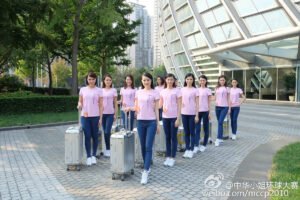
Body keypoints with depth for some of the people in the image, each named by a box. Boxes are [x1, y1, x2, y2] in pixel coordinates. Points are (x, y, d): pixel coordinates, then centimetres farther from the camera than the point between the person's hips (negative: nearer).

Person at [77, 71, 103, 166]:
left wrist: (100, 118, -4)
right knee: (87, 136, 2)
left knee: (95, 136, 7)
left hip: (95, 116, -1)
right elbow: (80, 101, 12)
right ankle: (88, 156, 11)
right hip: (85, 116, 1)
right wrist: (79, 105, -12)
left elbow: (100, 105, 0)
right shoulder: (83, 89, 6)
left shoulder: (99, 90, 0)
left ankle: (94, 155, 20)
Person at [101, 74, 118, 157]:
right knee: (105, 132, 6)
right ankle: (107, 149, 16)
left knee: (107, 131, -9)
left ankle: (108, 149, 2)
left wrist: (115, 114, -1)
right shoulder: (101, 90, 8)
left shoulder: (113, 90, 2)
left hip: (110, 113, -3)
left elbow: (115, 103, 3)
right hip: (102, 113, 3)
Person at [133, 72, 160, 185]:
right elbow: (136, 107, 14)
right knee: (143, 146, 10)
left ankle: (145, 172, -8)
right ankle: (147, 167, 26)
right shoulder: (138, 92, 9)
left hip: (151, 122, -4)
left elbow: (156, 109, 0)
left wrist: (158, 123, -1)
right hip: (140, 121, 4)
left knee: (148, 147, -8)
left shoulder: (155, 93, -1)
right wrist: (133, 108, -9)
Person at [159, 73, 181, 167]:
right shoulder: (163, 91, 8)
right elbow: (160, 104, 12)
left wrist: (178, 118, -11)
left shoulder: (177, 91, -3)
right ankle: (168, 157, 18)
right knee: (167, 137, 10)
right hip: (165, 117, 4)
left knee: (173, 137, 3)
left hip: (174, 117, -3)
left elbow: (179, 106, -5)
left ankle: (172, 158, 11)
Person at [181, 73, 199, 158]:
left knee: (192, 132, 4)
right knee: (186, 132, 9)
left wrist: (197, 115, -9)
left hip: (192, 114, -3)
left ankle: (191, 150, 11)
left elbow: (197, 103, -5)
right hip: (184, 113, 3)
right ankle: (187, 149, 17)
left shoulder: (195, 90, -4)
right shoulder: (182, 89, 5)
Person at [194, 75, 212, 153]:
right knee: (197, 128, -3)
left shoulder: (208, 90, 0)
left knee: (206, 128, 7)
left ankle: (204, 145, 18)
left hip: (205, 111, -2)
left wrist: (209, 112, -5)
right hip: (198, 111, 3)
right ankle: (196, 145, -4)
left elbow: (209, 102, -1)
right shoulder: (197, 90, 9)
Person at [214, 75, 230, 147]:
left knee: (220, 122, -14)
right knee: (219, 122, 8)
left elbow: (228, 99, 4)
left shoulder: (227, 88, 3)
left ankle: (218, 139, -14)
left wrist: (229, 108, 1)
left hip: (224, 107, -4)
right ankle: (221, 138, 19)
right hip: (217, 107, 4)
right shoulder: (216, 88, 10)